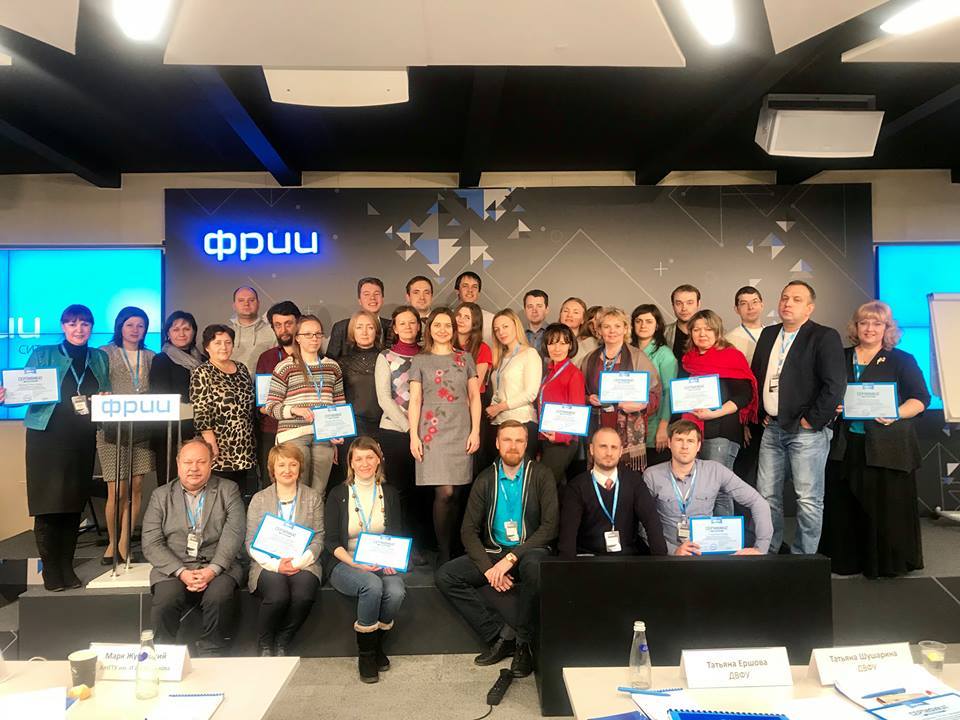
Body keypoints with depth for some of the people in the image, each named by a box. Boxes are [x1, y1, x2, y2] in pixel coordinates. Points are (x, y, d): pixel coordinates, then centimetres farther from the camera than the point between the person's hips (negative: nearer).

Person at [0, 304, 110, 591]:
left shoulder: (100, 358, 13)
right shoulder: (43, 354, 5)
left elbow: (107, 396, 16)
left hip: (83, 441, 3)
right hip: (46, 437, -2)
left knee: (75, 504, 5)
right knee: (47, 506, -4)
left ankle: (67, 567, 17)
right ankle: (50, 571, 7)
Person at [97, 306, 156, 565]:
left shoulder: (151, 357, 15)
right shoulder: (106, 353, 6)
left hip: (142, 429, 3)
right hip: (113, 429, -3)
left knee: (136, 487, 1)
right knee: (116, 491, -4)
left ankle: (125, 542, 11)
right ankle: (113, 541, 15)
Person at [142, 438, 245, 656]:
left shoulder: (228, 490, 10)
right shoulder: (161, 495, 13)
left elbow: (233, 534, -2)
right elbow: (151, 544, 3)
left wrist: (213, 570, -17)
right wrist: (181, 572, -12)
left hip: (218, 567, -1)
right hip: (173, 569, 1)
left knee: (219, 598, -30)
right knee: (165, 603, -28)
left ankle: (212, 658, -11)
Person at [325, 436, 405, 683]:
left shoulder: (389, 493, 10)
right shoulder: (338, 494, 3)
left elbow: (397, 535, 8)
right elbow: (331, 542, -2)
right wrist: (355, 563, -19)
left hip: (382, 564, 2)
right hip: (345, 565, -2)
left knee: (396, 591, -29)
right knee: (372, 585, -33)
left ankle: (376, 646, -2)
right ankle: (366, 654, -13)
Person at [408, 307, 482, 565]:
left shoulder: (465, 358, 14)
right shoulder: (420, 361, 10)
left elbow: (474, 397, 11)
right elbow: (414, 400, 6)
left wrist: (475, 431, 2)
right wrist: (414, 436, -2)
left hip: (461, 431, 2)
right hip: (432, 431, -2)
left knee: (454, 493, 0)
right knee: (444, 492, -11)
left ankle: (454, 548, 13)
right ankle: (444, 552, 0)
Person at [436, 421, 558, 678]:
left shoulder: (541, 476, -2)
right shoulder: (485, 480, 5)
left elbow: (549, 527, -11)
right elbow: (469, 530, 2)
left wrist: (512, 558, -20)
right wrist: (487, 568, -14)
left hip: (529, 551, -3)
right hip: (492, 551, 4)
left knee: (534, 566, -38)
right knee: (445, 576, -17)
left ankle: (523, 644, -16)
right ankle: (501, 635, -10)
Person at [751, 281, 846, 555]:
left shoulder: (825, 337, -7)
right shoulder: (768, 335, 14)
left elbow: (835, 385, -15)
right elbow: (756, 376, 21)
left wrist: (811, 421, -14)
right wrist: (761, 414, 12)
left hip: (807, 430, -6)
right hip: (772, 429, 6)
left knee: (809, 499, 0)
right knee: (766, 495, 10)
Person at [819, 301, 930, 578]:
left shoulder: (902, 360, 4)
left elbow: (920, 398, -1)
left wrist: (896, 414, -19)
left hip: (887, 448, -3)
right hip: (845, 447, 3)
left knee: (886, 507, 1)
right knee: (845, 506, 6)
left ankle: (888, 562, 15)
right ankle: (848, 560, 18)